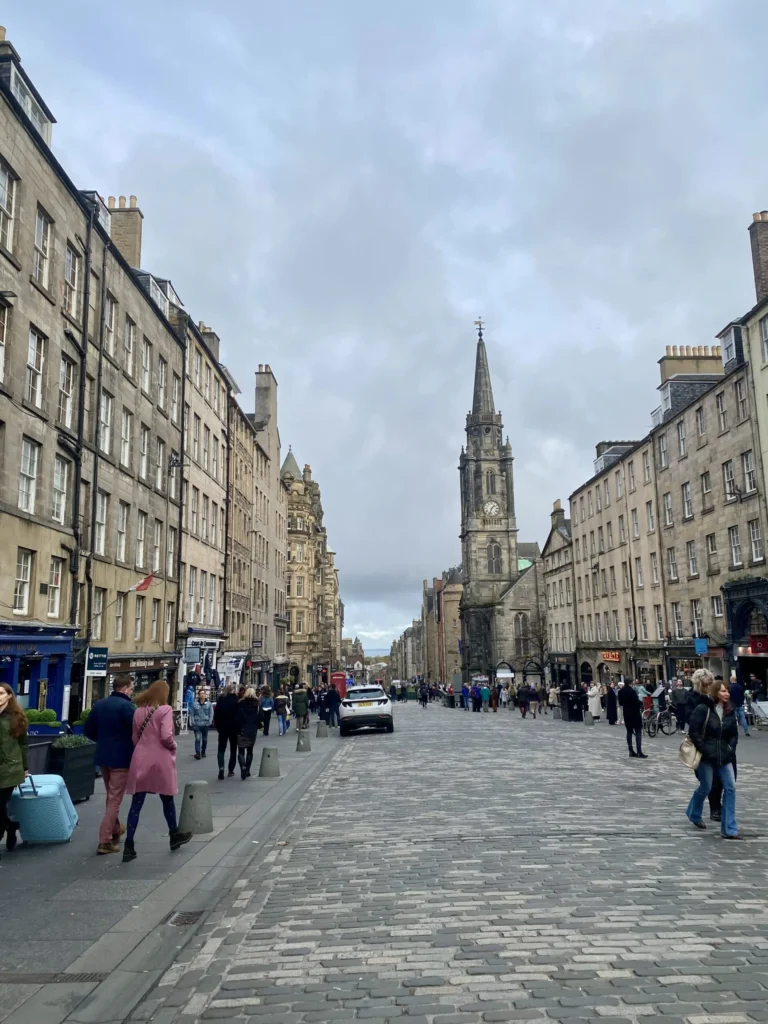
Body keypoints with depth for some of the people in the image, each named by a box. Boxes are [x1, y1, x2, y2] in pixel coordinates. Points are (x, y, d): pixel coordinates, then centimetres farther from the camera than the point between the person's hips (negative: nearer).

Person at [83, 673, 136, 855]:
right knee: (115, 799, -1)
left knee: (111, 796, 23)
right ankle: (105, 841, -1)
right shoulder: (127, 706, -16)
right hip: (121, 758, -7)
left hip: (102, 756, 7)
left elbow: (88, 730, 8)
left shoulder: (98, 705, 5)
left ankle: (115, 829, 38)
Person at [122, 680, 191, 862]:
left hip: (140, 759, 4)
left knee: (136, 803, 4)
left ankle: (129, 846, 0)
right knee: (167, 800, 14)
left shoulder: (138, 711, 6)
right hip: (160, 759, -4)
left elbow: (135, 738, 11)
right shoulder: (165, 709, -11)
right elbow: (166, 737, -19)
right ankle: (174, 836, 30)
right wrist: (173, 747, 0)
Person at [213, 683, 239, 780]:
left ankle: (221, 767, -13)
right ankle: (230, 770, 13)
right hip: (234, 728, -1)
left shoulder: (220, 699, -6)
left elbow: (216, 714, -1)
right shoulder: (236, 700, -13)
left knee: (221, 749, 8)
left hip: (223, 728, 1)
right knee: (233, 749, 13)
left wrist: (217, 726, 9)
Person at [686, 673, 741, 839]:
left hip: (724, 756, 5)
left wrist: (731, 748, 0)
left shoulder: (730, 711, 4)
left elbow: (734, 734, 14)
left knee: (730, 788, -3)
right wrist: (704, 749, -15)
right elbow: (693, 731, -13)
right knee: (705, 788, 6)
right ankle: (694, 814, 35)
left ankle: (729, 829, 3)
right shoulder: (703, 709, -13)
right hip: (706, 756, -5)